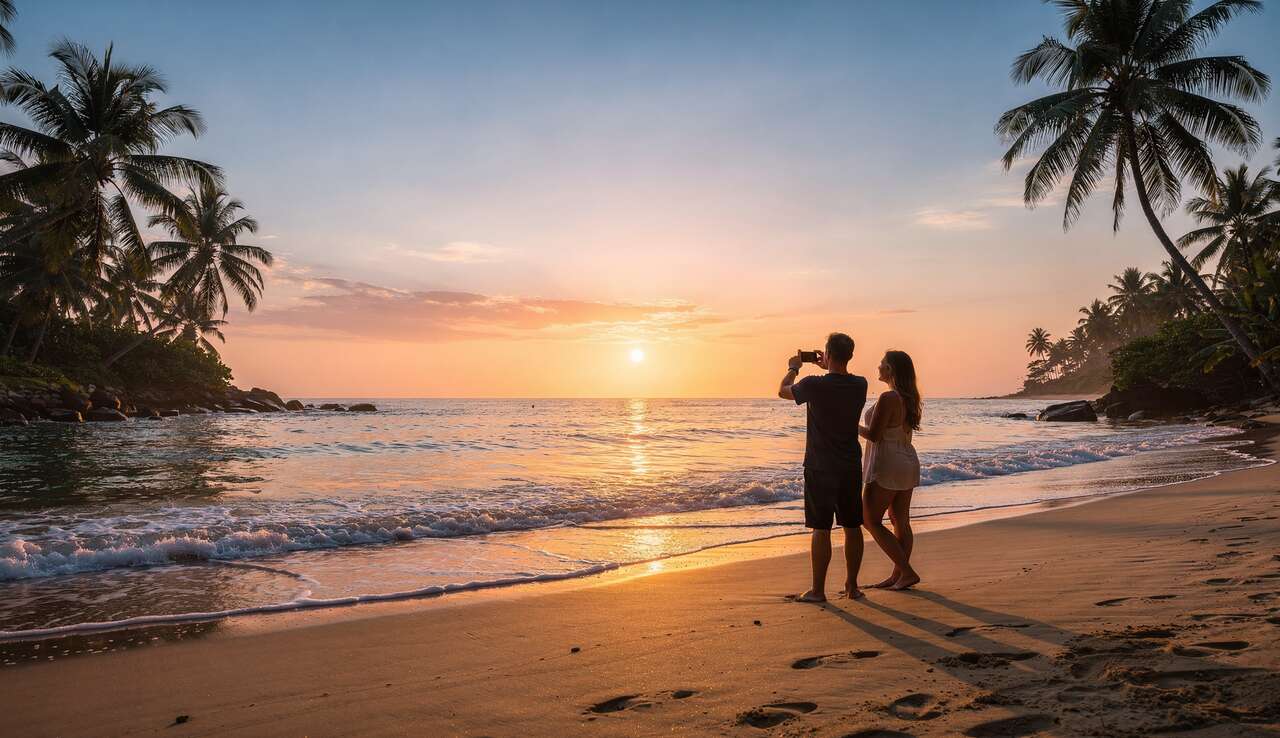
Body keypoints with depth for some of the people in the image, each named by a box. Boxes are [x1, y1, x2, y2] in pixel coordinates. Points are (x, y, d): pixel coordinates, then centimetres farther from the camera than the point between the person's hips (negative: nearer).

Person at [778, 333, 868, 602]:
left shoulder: (814, 385, -15)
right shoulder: (860, 385, -2)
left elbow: (783, 391, 5)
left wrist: (793, 369, 22)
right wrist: (828, 369, 30)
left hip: (820, 467, -4)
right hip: (851, 466, 5)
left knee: (821, 529, 0)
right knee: (852, 527, 11)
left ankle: (818, 590, 6)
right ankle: (852, 585, 20)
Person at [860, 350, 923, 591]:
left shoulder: (888, 397, -20)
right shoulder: (909, 397, 8)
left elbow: (874, 435, -20)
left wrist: (854, 427, -3)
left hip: (887, 466, -9)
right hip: (908, 463, 9)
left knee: (871, 521, 0)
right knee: (901, 522, 12)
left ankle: (907, 572, -3)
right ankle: (898, 575, 18)